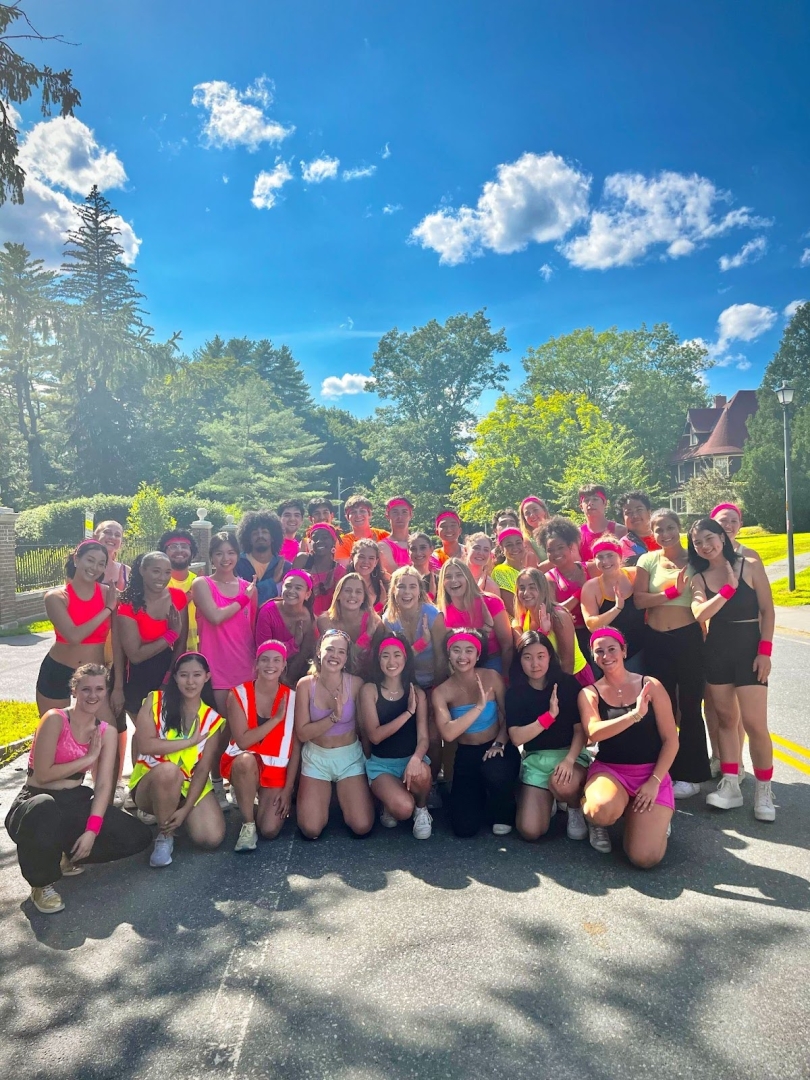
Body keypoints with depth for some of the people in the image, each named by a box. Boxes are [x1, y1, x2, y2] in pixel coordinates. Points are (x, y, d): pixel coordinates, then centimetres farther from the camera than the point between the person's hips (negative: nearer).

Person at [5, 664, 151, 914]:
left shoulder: (107, 732, 1)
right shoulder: (55, 719, -14)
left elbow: (104, 785, -6)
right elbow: (42, 774, -18)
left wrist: (92, 830, -18)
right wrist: (88, 758, -11)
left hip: (77, 802, 5)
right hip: (35, 803, -5)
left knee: (139, 837, -9)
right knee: (46, 810, -43)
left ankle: (68, 856, 15)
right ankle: (42, 883, -12)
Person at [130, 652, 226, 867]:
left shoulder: (212, 719, -3)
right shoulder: (155, 701, -8)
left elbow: (203, 769, -7)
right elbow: (146, 745, -19)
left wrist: (185, 809, -17)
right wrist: (191, 741, -18)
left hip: (190, 786, 3)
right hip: (150, 782, -3)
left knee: (212, 838, -19)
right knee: (168, 770, -37)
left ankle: (174, 814, 15)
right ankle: (164, 836, -12)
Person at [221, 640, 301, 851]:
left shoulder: (291, 698, -5)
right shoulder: (239, 694, -9)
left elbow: (296, 747, -4)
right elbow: (242, 741, -18)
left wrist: (288, 788, -8)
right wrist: (277, 718, -23)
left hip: (276, 768, 1)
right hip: (243, 763, -1)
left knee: (270, 830, -14)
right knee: (246, 760, -38)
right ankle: (248, 824, -15)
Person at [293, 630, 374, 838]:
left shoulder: (355, 683, -13)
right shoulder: (306, 684, -12)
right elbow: (302, 733, -15)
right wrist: (334, 717, -26)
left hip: (350, 756, 0)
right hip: (316, 757, 0)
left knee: (362, 827, -8)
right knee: (311, 831, -8)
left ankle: (342, 795, 23)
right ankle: (307, 797, 24)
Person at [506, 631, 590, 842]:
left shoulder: (568, 684, -7)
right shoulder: (515, 693, -4)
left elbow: (581, 729, -8)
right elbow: (516, 738, -13)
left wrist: (569, 760, -25)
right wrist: (549, 715, -23)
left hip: (570, 754, -1)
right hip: (535, 759, 2)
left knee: (562, 784, -38)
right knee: (530, 831, -12)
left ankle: (576, 810, 1)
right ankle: (548, 799, 23)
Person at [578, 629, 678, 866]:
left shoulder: (651, 686, -2)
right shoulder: (589, 693, -1)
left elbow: (671, 740, -1)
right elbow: (593, 733, -20)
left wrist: (654, 781, -10)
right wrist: (635, 714, -32)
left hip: (651, 773, 0)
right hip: (609, 770, 0)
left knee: (645, 858, -16)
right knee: (604, 810, -37)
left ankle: (655, 817, 19)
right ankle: (597, 823, 4)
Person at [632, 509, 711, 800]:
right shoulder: (648, 560, 2)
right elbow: (638, 599, -7)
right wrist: (672, 592, -17)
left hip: (688, 637, -2)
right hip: (656, 640, 3)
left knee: (690, 707, 5)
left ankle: (691, 775, 19)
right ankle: (666, 771, 26)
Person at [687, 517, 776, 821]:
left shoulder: (750, 566, -4)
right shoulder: (699, 578, 3)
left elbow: (767, 610, -5)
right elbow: (700, 614, -13)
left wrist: (765, 651, -11)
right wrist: (729, 588, -20)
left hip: (749, 648, -3)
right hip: (716, 651, 3)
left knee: (754, 723, -6)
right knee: (726, 718, 8)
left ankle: (763, 790, 9)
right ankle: (730, 785, 16)